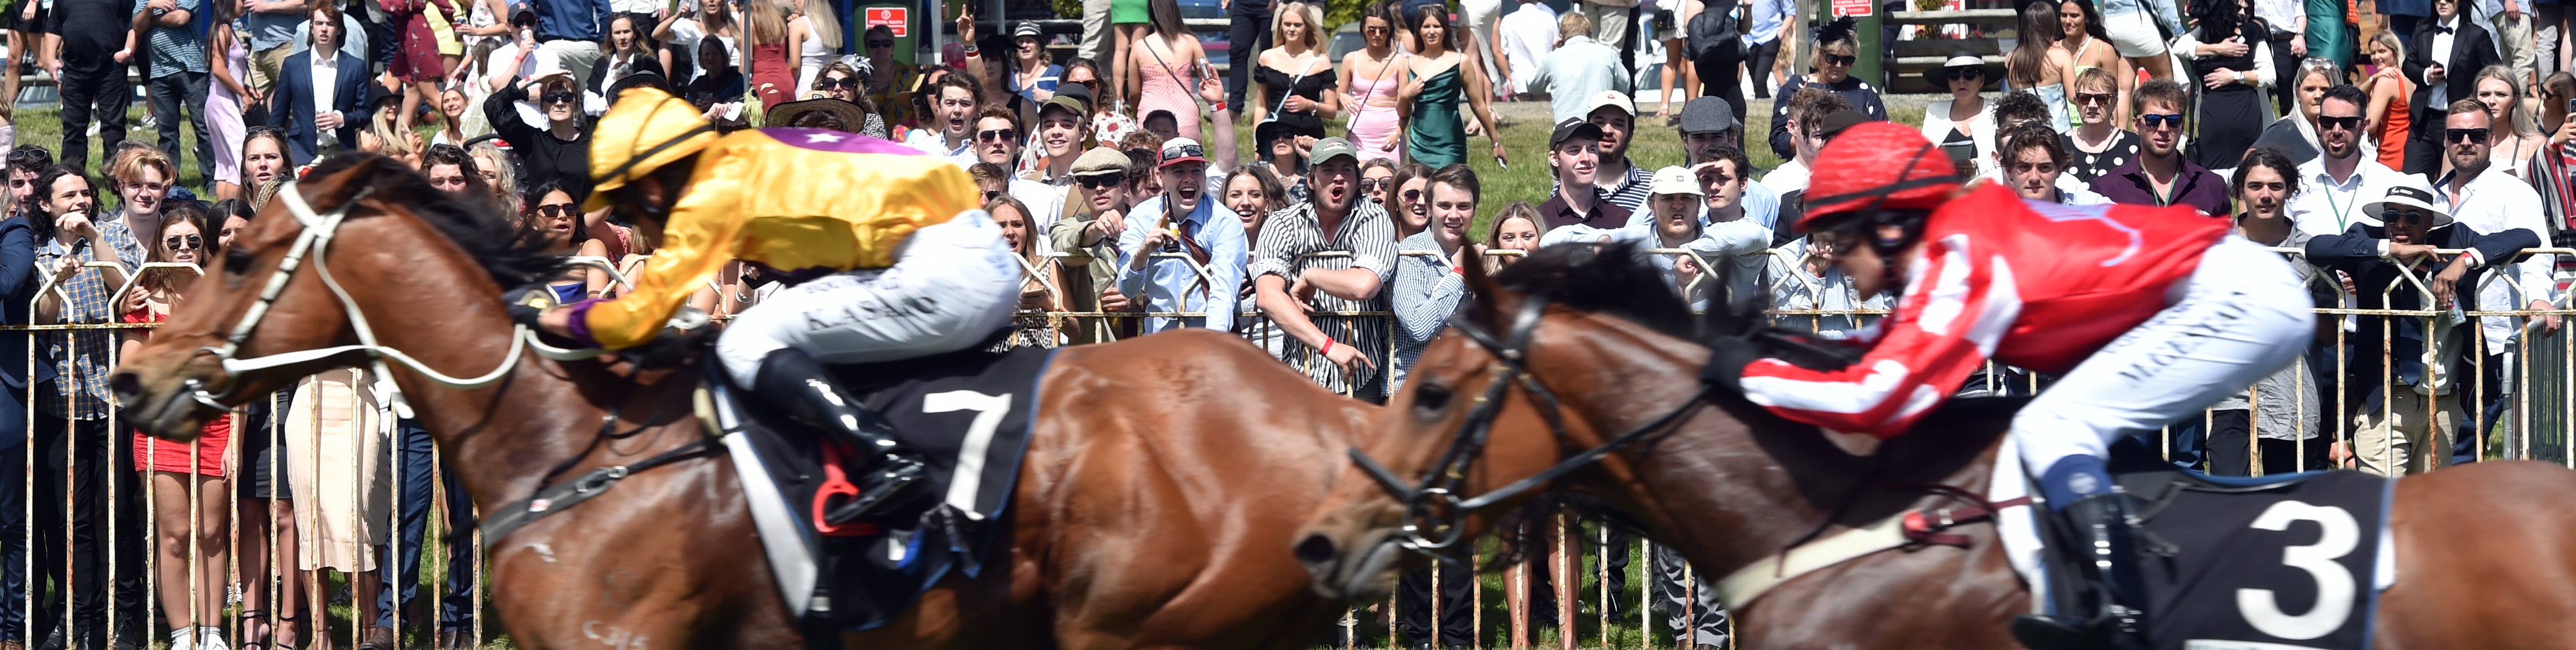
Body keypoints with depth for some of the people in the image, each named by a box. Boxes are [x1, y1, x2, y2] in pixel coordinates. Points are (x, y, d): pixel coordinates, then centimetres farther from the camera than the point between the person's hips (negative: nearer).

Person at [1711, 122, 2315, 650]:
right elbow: (1894, 350, 24)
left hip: (2233, 297, -10)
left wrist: (1750, 371, -8)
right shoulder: (1962, 237, 12)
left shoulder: (1958, 262, -15)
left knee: (2051, 426, -15)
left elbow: (1871, 398, -20)